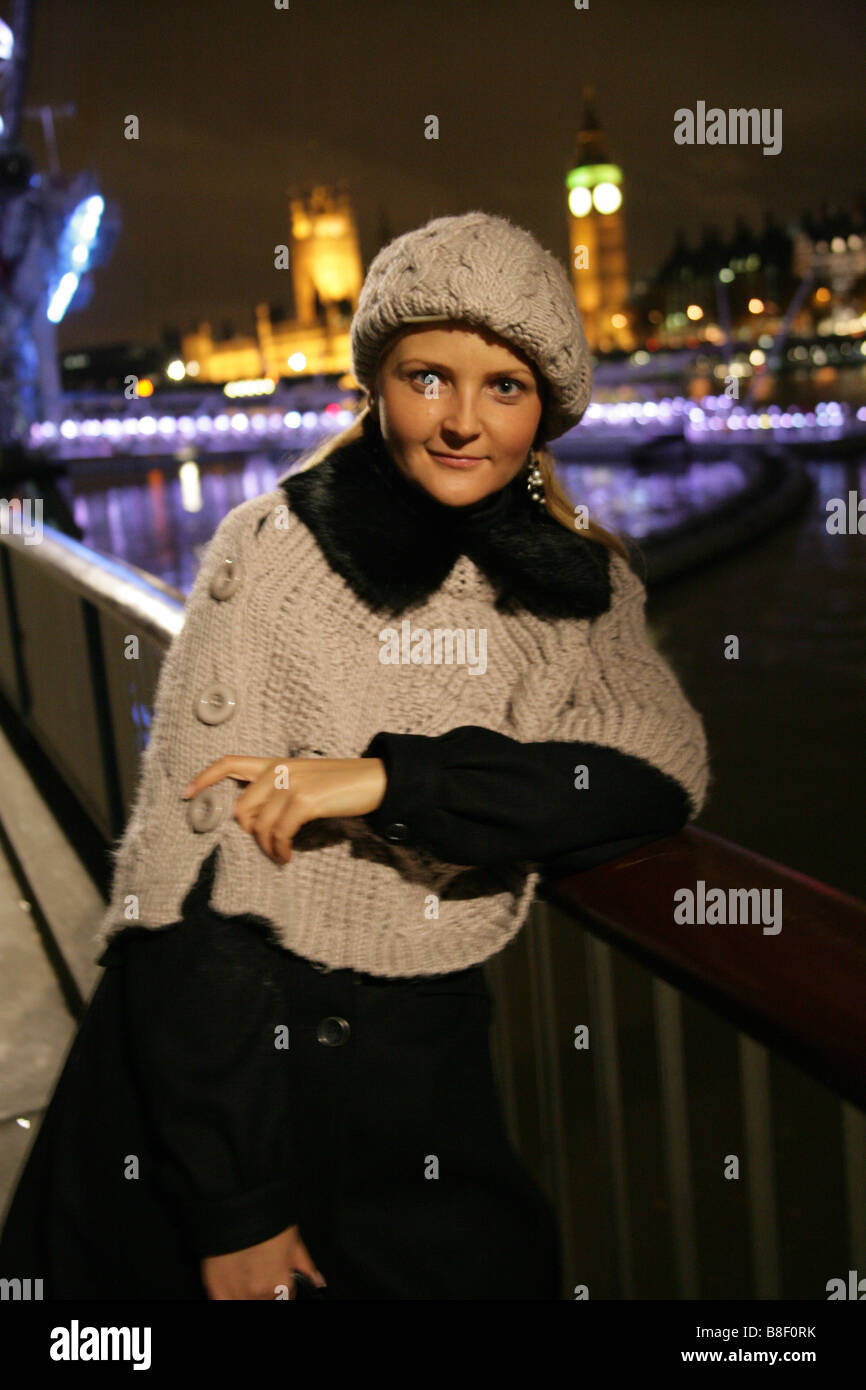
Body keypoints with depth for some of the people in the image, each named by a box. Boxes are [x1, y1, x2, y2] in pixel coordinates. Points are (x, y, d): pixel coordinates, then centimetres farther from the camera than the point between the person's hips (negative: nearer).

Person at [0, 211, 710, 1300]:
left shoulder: (585, 585, 2)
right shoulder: (275, 547, -11)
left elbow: (663, 777, -13)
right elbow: (191, 876, -15)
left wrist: (393, 779, -25)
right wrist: (234, 1203, -17)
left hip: (423, 1076, 3)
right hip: (221, 1063, -2)